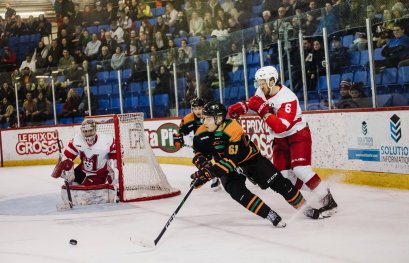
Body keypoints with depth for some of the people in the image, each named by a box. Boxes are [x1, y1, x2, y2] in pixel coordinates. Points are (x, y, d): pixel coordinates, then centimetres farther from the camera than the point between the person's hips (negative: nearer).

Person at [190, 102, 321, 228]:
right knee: (235, 190, -25)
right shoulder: (201, 134, -17)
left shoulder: (234, 130, -34)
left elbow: (231, 161, -38)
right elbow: (198, 153, 0)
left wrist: (209, 173, -43)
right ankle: (271, 216, -23)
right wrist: (204, 166, -22)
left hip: (250, 159, -3)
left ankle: (305, 208, 9)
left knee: (278, 182, -8)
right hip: (229, 169, 4)